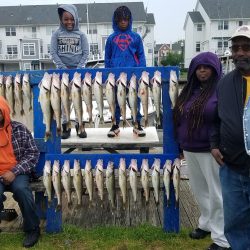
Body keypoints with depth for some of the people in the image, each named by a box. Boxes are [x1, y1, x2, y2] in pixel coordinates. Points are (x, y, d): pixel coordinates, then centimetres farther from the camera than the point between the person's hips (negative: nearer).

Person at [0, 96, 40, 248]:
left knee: (21, 189, -31)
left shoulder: (19, 129, -2)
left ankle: (32, 229, -7)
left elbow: (33, 153, -4)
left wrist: (14, 172, -16)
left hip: (16, 173, -1)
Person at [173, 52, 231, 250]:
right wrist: (180, 144, 15)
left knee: (216, 193, 2)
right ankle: (206, 224, 39)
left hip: (210, 150, -7)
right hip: (190, 149, 7)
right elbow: (179, 118, 16)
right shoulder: (190, 90, 11)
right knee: (199, 190, 18)